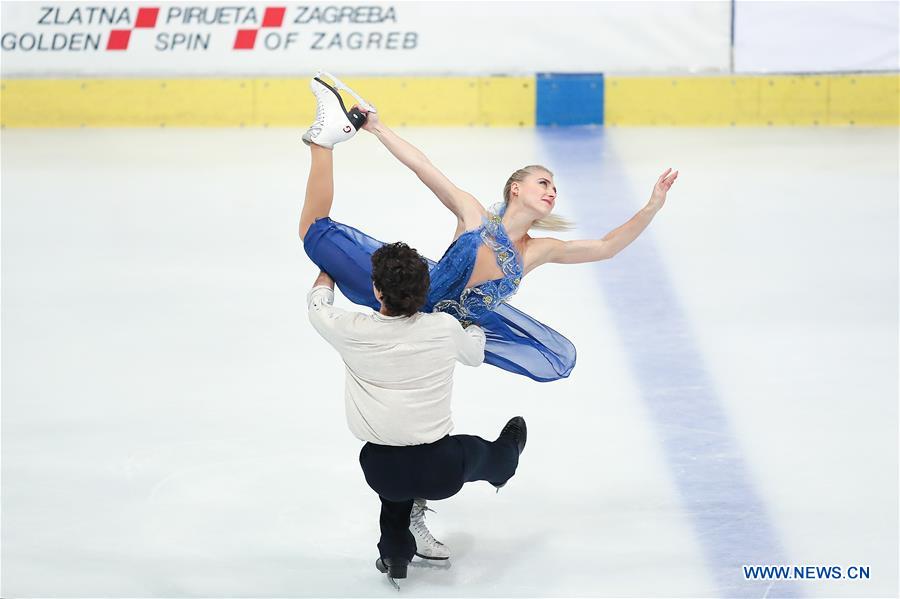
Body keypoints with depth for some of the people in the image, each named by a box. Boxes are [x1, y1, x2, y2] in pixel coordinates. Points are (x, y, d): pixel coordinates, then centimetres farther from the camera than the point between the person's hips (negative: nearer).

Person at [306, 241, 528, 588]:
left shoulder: (352, 332, -10)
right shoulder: (444, 328, -7)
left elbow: (318, 303, 14)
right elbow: (475, 355, 18)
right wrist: (474, 324, 40)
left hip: (382, 476, 0)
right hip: (442, 474, 0)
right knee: (475, 450, 33)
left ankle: (395, 553, 34)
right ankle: (505, 461, 67)